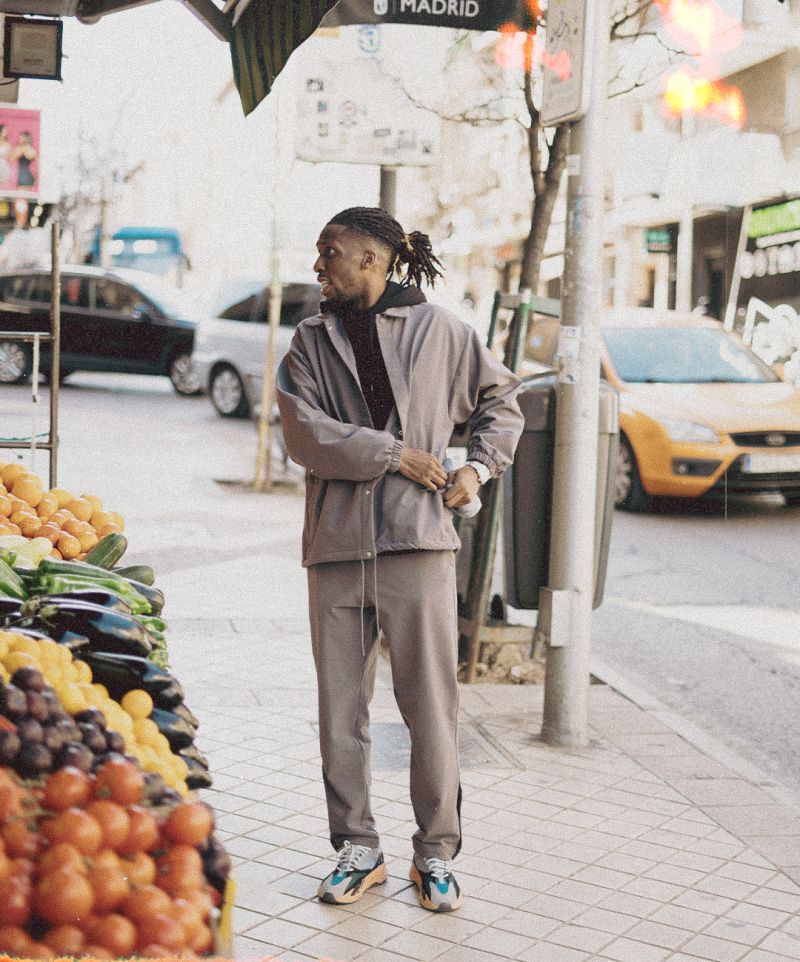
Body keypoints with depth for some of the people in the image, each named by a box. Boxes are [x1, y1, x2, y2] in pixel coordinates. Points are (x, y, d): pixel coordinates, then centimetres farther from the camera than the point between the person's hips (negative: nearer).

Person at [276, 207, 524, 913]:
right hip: (336, 543, 3)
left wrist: (479, 466, 7)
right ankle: (358, 849, 21)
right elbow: (304, 432, -4)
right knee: (341, 706, 7)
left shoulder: (440, 331, 7)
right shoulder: (311, 340, 11)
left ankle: (436, 854, 15)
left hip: (418, 541, -2)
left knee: (432, 704, 0)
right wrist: (393, 454, -11)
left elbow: (501, 397, 21)